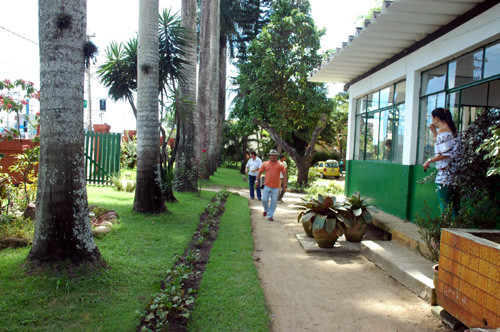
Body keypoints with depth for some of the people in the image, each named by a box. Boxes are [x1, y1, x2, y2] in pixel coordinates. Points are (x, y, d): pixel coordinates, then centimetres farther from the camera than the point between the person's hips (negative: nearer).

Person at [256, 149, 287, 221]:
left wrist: (284, 185, 2)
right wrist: (257, 180, 1)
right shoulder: (265, 164, 5)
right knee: (264, 200, 0)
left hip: (276, 187, 0)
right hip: (267, 186, 0)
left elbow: (284, 175, 6)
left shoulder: (280, 165, 4)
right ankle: (266, 210, 29)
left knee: (274, 202, 1)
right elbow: (259, 172, 12)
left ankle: (270, 216, 12)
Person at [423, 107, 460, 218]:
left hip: (445, 173, -9)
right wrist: (434, 132, 20)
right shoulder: (453, 129, 16)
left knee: (445, 206, -4)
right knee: (454, 206, 13)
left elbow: (444, 154, -19)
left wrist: (429, 161, -8)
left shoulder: (442, 130, -11)